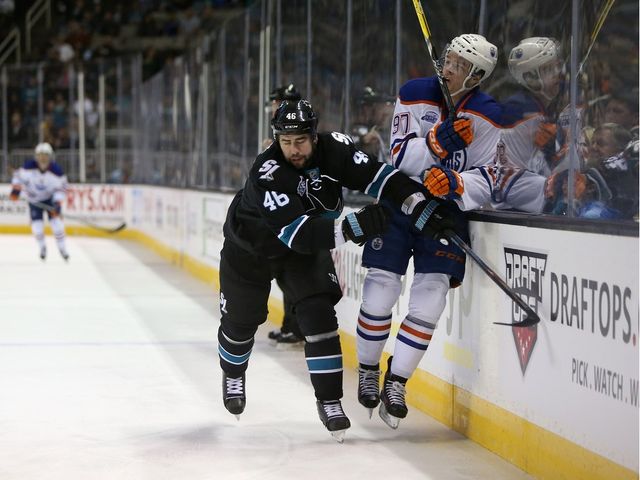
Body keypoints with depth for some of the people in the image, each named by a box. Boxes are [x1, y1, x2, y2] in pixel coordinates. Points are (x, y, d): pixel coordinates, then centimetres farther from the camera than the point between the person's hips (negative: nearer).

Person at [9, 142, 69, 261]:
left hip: (51, 197, -1)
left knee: (56, 220, -10)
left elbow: (61, 188, -16)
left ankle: (62, 248, 6)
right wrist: (15, 189, -20)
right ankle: (42, 247, 20)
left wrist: (57, 203, -25)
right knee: (37, 224, -6)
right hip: (34, 199, 1)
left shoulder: (56, 170, -25)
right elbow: (18, 175, -7)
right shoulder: (29, 166, -24)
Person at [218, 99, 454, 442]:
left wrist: (420, 204, -40)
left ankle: (329, 401, -5)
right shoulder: (267, 173, -36)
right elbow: (300, 234, -44)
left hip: (306, 247, 3)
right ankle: (233, 374, 44)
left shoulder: (333, 150, -24)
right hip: (250, 247, -3)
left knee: (318, 314, -13)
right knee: (241, 320, 11)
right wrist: (352, 227, -54)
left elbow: (376, 175, -26)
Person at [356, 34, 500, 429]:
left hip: (446, 211, 0)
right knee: (380, 289, -3)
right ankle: (368, 370, 19)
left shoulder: (488, 115, -7)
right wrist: (439, 140, -31)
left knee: (431, 298, -9)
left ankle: (396, 381, 4)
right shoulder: (415, 94, -7)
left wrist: (457, 183, -26)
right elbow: (401, 156, -15)